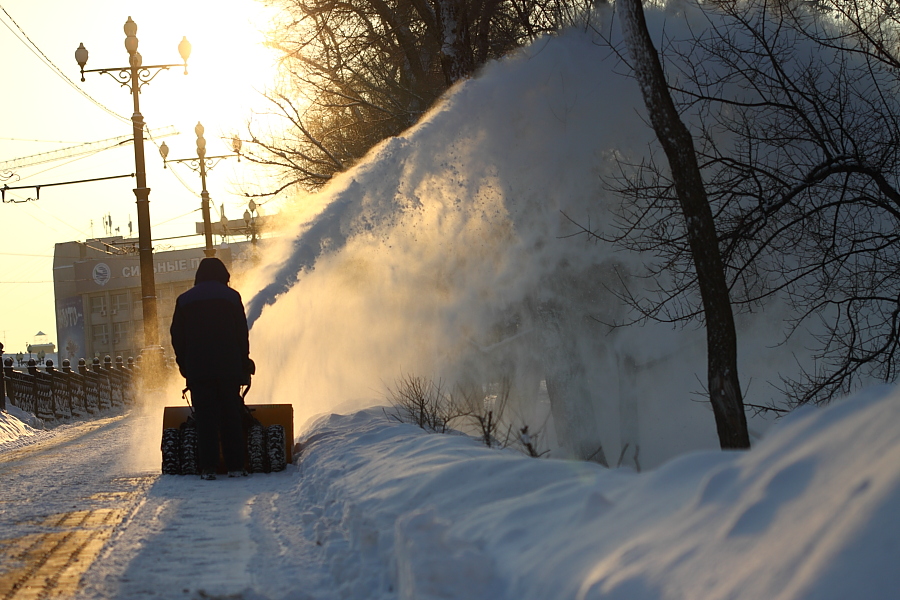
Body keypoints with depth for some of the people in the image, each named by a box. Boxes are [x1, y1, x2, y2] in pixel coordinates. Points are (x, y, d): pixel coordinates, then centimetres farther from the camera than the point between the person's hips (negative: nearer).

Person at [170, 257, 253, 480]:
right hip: (229, 368, -1)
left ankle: (208, 467, -4)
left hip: (198, 370, 1)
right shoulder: (231, 297, 4)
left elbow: (177, 337, 8)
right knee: (231, 417, 4)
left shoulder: (184, 300, 8)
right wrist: (244, 365, 9)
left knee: (205, 419, 1)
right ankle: (235, 465, 2)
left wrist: (185, 366, 15)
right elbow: (242, 334, 3)